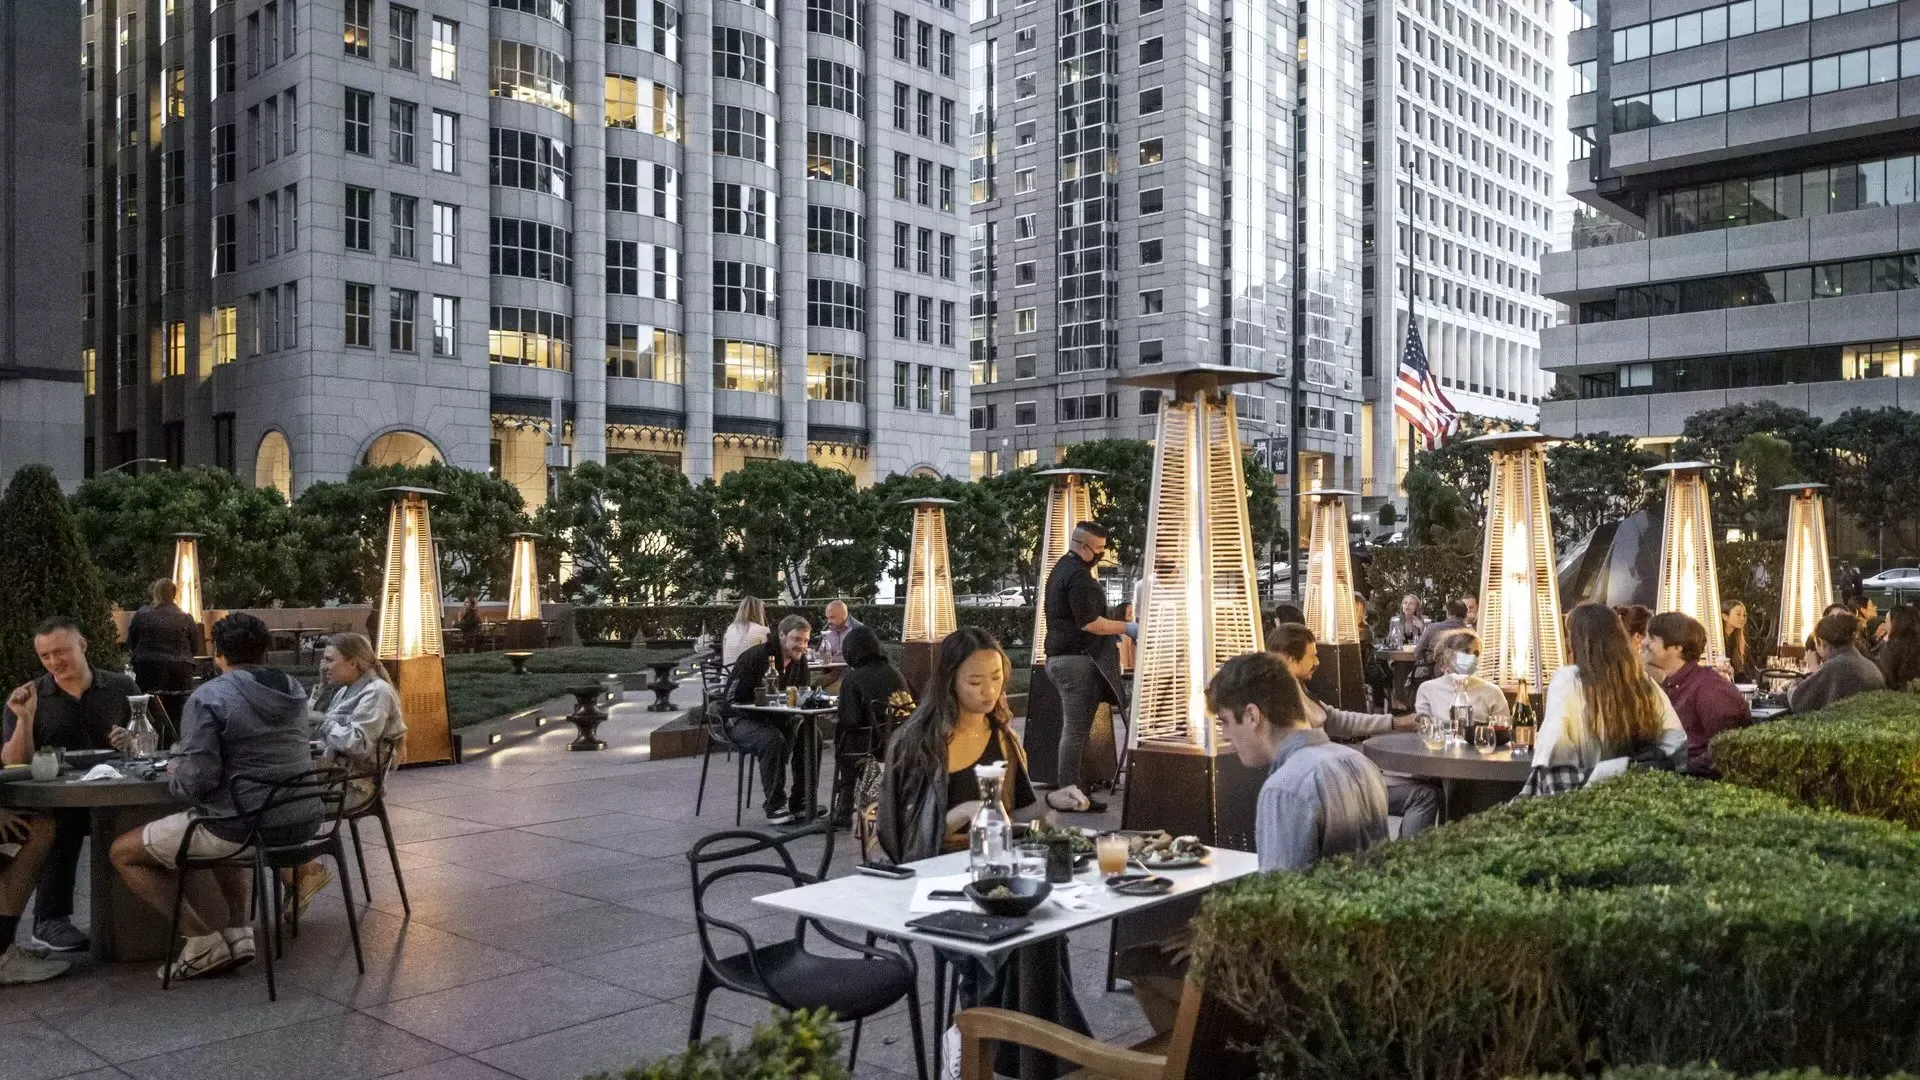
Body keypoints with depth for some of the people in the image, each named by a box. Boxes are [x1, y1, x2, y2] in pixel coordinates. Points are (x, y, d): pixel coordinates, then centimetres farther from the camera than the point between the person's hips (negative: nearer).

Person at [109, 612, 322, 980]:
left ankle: (205, 942, 8)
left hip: (244, 828, -7)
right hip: (303, 821, 7)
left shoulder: (209, 697, -12)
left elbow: (197, 780, -18)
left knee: (123, 852, 13)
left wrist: (173, 773, 4)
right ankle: (238, 931, 25)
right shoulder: (293, 690, 9)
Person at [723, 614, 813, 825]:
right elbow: (733, 699, -21)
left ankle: (803, 801, -7)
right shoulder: (756, 657, -19)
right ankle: (774, 807, -24)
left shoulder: (799, 661, 4)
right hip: (741, 720, -7)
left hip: (777, 719, 7)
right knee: (773, 740, -36)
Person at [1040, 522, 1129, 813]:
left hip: (1060, 656, 10)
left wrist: (1111, 631, 23)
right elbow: (1089, 623, -21)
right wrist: (1127, 628, -12)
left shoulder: (1062, 568, 16)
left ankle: (1063, 787, 17)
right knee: (1076, 728, -6)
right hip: (1077, 659, -10)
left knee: (1074, 727, 14)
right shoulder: (1078, 575, -17)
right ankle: (1067, 791, -3)